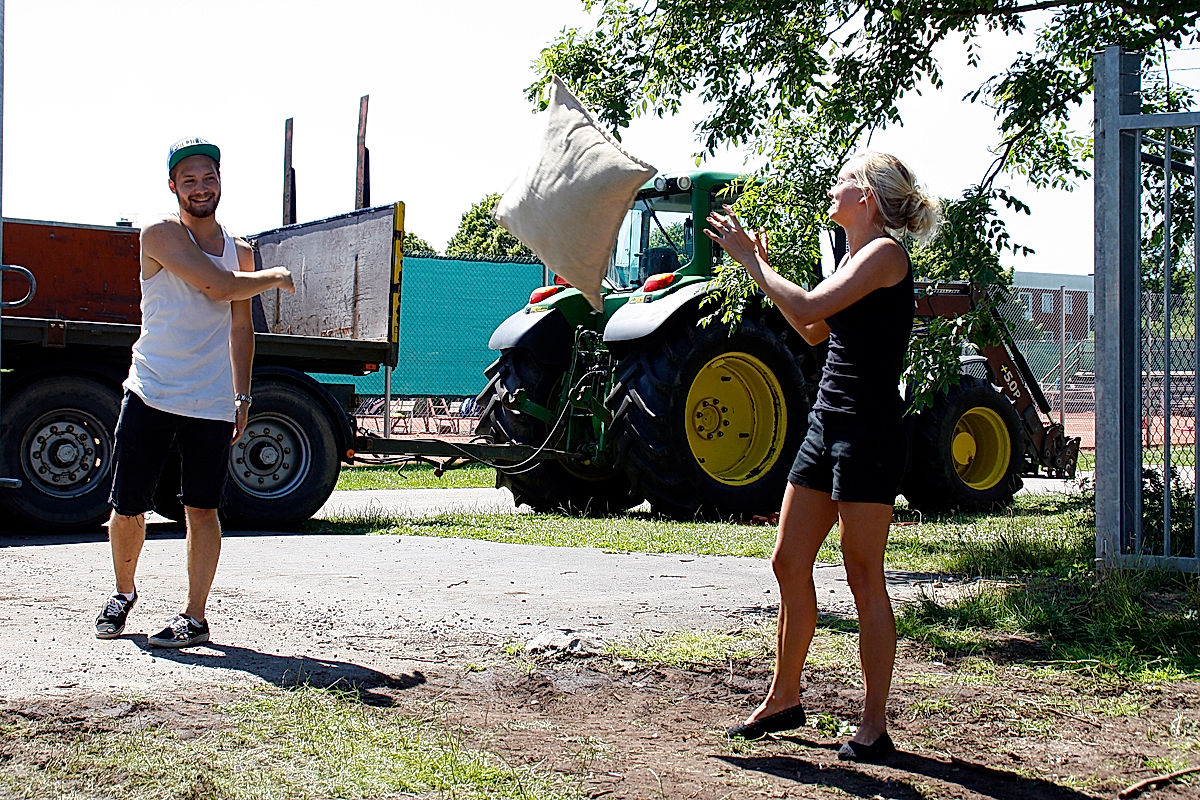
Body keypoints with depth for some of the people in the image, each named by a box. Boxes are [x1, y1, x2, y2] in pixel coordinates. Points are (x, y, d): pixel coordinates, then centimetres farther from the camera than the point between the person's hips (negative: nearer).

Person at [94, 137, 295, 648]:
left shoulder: (239, 252, 11)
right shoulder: (161, 235, -6)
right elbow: (218, 286, -17)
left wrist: (242, 396, 14)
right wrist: (275, 277, 0)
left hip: (211, 404, 3)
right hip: (150, 394, -3)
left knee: (202, 509, 1)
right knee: (127, 508, 1)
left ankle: (195, 617, 8)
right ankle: (123, 593, 26)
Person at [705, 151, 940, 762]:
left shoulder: (885, 254, -11)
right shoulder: (855, 256, 16)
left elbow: (808, 309, -20)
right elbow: (814, 332, 23)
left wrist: (750, 259, -8)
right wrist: (760, 262, 22)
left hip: (869, 431, -9)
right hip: (827, 424, 9)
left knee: (864, 576, -4)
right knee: (789, 563, 11)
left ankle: (874, 725, 4)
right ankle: (784, 698, 24)